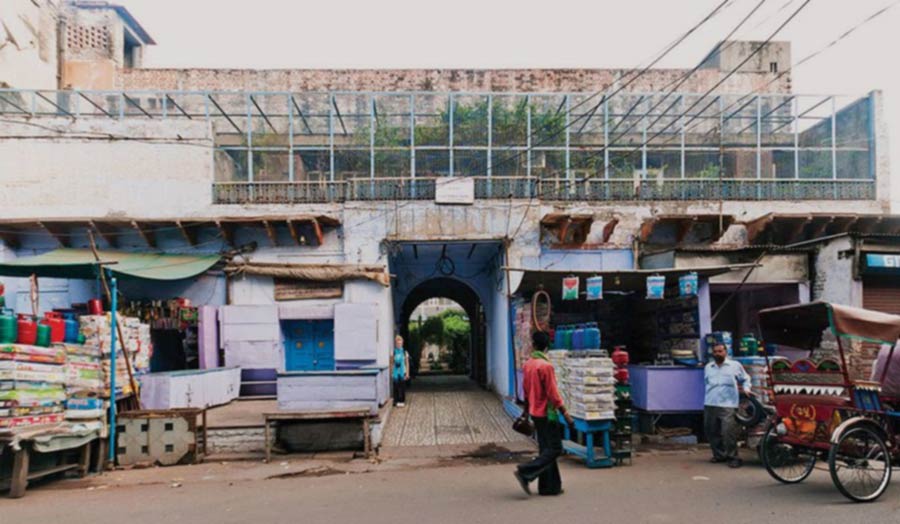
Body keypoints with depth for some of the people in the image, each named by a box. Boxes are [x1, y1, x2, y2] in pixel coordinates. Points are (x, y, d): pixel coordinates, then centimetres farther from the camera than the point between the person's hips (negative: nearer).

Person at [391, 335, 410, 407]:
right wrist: (391, 373, 1)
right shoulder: (393, 353, 1)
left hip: (403, 372, 0)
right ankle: (396, 401, 6)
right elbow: (392, 364, 4)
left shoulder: (405, 353, 2)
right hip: (395, 372, 0)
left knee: (402, 387, 1)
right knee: (396, 387, -1)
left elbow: (407, 364, 4)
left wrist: (407, 373, 0)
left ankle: (402, 401, 10)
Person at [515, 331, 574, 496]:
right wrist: (565, 413, -12)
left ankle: (549, 486, 15)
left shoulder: (527, 365, 5)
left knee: (545, 449, 13)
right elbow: (553, 393, -18)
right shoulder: (545, 366, -18)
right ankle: (525, 472, -10)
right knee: (555, 449, -1)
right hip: (547, 413, -8)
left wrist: (527, 412, 23)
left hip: (535, 413, 8)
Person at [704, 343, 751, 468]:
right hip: (710, 405, 5)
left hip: (728, 405, -5)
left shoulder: (735, 365, 7)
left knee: (728, 432, -16)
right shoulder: (708, 367, 18)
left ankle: (733, 457, -5)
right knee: (711, 432, 7)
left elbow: (745, 379, 15)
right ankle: (719, 455, 22)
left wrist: (746, 389, -2)